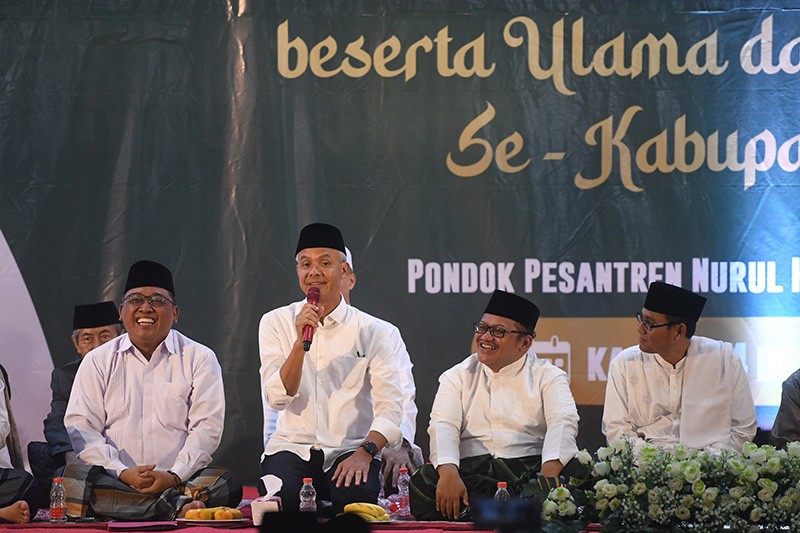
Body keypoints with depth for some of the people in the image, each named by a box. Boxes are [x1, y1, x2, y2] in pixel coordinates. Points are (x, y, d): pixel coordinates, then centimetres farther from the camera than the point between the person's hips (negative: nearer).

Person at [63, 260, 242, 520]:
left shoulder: (200, 359, 10)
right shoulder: (98, 361, 13)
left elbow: (207, 427, 1)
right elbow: (80, 427, 2)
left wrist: (174, 476, -16)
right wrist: (123, 473, -13)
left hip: (178, 479, -1)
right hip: (114, 482, 1)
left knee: (226, 484, -29)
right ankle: (178, 505, -36)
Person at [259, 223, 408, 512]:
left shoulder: (377, 332, 3)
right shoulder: (276, 322, 7)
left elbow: (390, 408, -5)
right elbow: (277, 398, -4)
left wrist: (365, 452, -22)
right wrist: (301, 341, -16)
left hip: (349, 451, -1)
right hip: (292, 447, 1)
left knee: (357, 495, -33)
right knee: (281, 497, -31)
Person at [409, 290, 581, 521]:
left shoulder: (548, 376, 12)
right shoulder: (458, 377, 17)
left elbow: (563, 421, -6)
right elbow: (443, 426, 0)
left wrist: (550, 470, -29)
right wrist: (448, 473, -23)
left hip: (530, 469, -1)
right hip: (470, 471, 1)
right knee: (423, 484, -31)